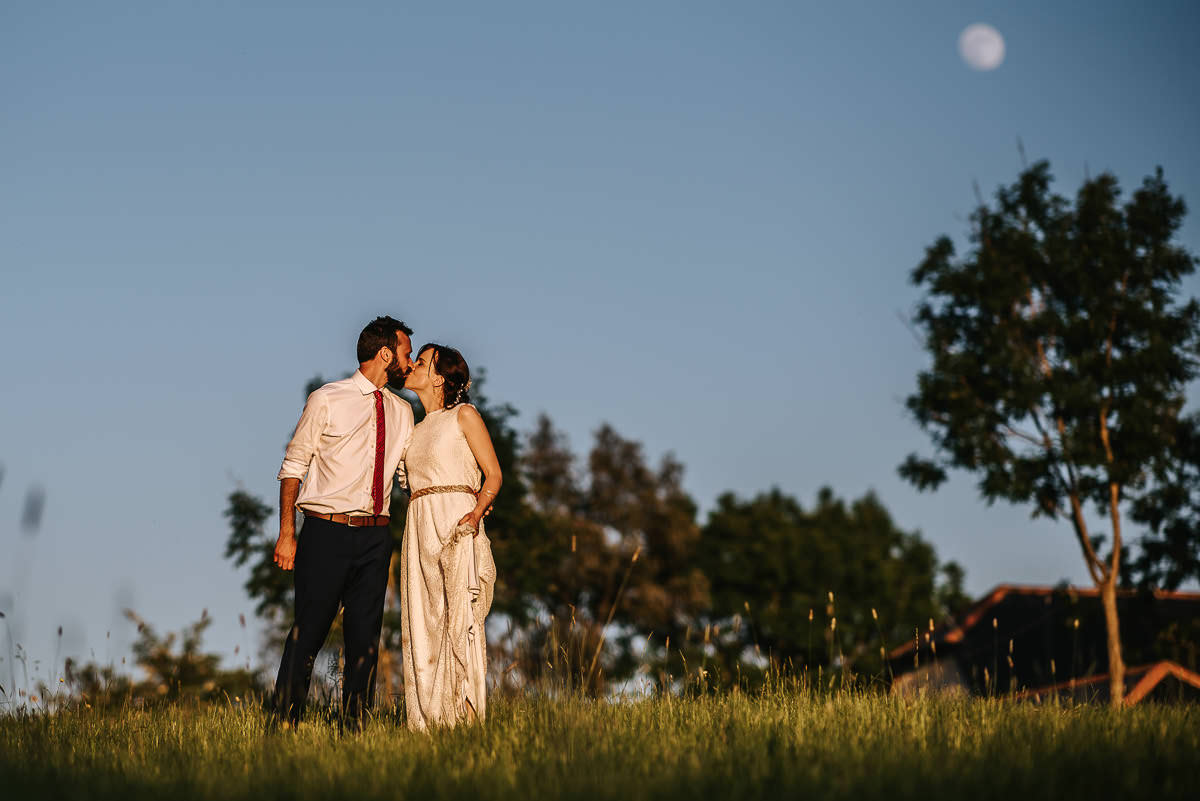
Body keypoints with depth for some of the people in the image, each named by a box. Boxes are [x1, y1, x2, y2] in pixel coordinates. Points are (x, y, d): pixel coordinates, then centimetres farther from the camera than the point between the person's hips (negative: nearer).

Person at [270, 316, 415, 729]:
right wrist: (287, 534, -7)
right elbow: (293, 467, -1)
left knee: (365, 636, 5)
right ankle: (284, 723, 1)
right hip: (327, 532, -5)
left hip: (375, 537, 5)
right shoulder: (327, 401, -2)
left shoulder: (401, 412, 13)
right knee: (308, 632, -5)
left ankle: (356, 727, 11)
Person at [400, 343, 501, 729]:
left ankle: (471, 717, -17)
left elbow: (494, 473, 0)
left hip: (457, 521, -6)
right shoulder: (416, 430, 22)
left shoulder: (464, 415, 4)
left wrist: (477, 511, -15)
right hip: (420, 530, 6)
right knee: (424, 625, -2)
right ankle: (429, 722, -3)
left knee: (462, 618, -14)